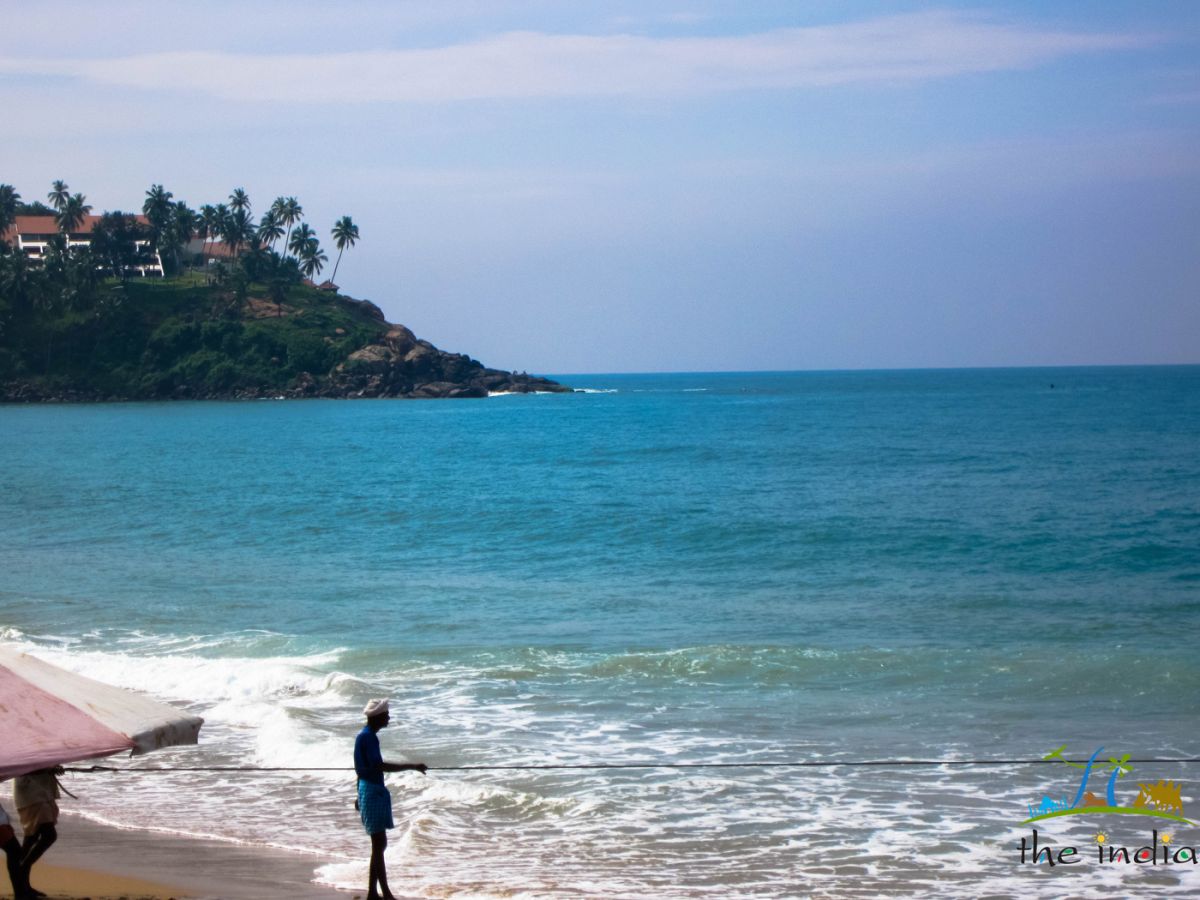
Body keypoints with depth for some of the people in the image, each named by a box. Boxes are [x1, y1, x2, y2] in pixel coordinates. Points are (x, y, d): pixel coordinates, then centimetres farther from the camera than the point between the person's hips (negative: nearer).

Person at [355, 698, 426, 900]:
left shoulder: (364, 736, 14)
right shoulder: (368, 737, -17)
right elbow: (378, 765, -28)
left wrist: (360, 796, 29)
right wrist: (411, 766, -29)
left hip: (368, 790, 10)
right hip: (373, 791, -10)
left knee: (378, 845, 12)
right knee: (379, 845, -8)